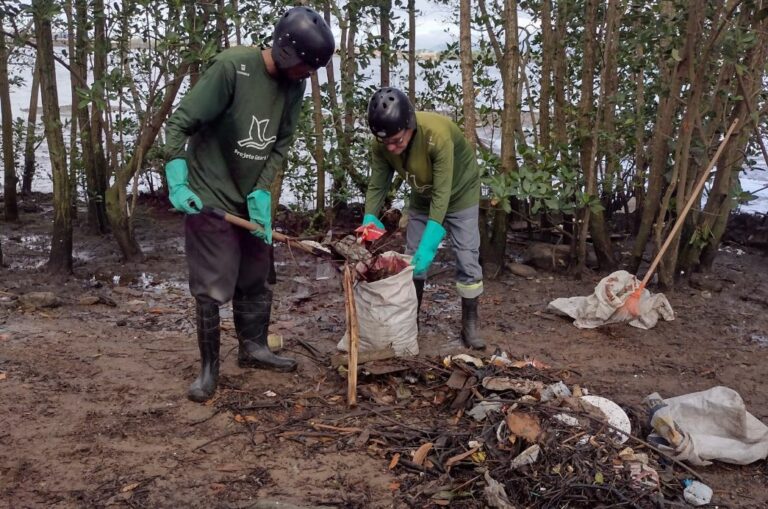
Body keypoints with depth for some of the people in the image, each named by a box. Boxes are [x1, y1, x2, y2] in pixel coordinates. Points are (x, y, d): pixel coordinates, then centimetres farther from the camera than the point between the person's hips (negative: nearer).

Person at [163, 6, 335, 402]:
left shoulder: (294, 85, -3)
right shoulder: (231, 66, -21)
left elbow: (281, 144, 2)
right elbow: (180, 124, -17)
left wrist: (262, 192, -9)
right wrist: (178, 184, -22)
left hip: (252, 198, 6)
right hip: (210, 196, -6)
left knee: (255, 279, 14)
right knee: (212, 287, -2)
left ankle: (253, 348, 31)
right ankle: (209, 367, 13)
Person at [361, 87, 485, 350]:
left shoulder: (437, 134, -41)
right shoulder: (381, 144, -25)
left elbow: (442, 194, -40)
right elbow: (376, 186, -17)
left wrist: (429, 244, -44)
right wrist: (369, 219, -35)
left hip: (459, 193, -4)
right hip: (422, 197, 5)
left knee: (467, 259, -6)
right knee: (412, 258, 6)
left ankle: (470, 326, 6)